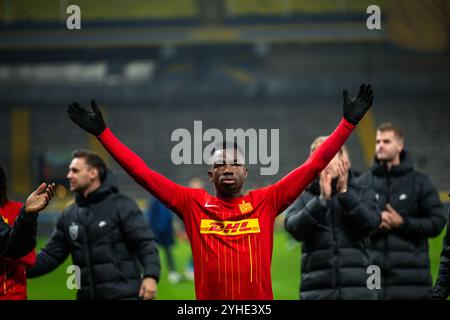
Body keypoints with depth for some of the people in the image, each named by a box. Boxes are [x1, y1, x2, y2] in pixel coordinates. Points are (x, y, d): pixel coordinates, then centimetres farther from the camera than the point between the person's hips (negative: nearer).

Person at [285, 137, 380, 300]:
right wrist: (322, 199, -21)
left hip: (358, 288, 1)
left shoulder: (362, 194, 11)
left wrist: (344, 193, -15)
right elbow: (294, 227, -10)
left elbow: (370, 224, -7)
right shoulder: (303, 198, 8)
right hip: (317, 290, -1)